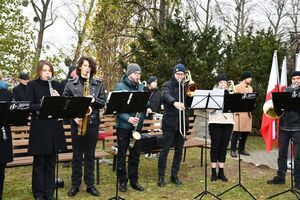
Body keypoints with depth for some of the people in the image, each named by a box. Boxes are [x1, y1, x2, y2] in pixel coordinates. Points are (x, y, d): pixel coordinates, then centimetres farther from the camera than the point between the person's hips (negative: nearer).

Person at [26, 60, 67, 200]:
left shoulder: (56, 85, 10)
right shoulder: (32, 85, 0)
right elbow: (29, 106, -9)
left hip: (54, 127, 3)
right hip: (39, 127, -3)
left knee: (51, 161, 10)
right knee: (39, 161, 3)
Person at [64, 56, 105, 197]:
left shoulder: (98, 84, 4)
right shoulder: (70, 84, 1)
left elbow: (103, 103, 2)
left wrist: (94, 100, -18)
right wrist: (73, 116, -12)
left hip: (93, 123, 1)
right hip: (77, 123, -1)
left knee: (90, 155, 9)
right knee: (77, 155, 7)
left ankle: (90, 185, 19)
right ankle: (75, 184, 20)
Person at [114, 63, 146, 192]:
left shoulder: (140, 87, 8)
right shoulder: (120, 86, -9)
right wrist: (128, 118, -27)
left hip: (137, 126, 5)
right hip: (123, 126, -5)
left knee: (135, 154, 12)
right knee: (122, 155, 6)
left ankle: (134, 180, 24)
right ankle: (122, 181, 19)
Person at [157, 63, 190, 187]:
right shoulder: (167, 85, -1)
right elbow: (166, 95, -23)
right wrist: (174, 103, -43)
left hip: (182, 122, 5)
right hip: (170, 122, -4)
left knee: (179, 150, 9)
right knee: (165, 150, -1)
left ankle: (174, 175, 21)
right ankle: (161, 176, 9)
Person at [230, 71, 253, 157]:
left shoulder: (250, 88, 19)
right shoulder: (237, 87, -2)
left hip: (248, 113, 7)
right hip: (239, 112, -6)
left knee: (246, 132, 7)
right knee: (237, 131, -7)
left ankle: (241, 149, 18)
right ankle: (233, 150, -2)